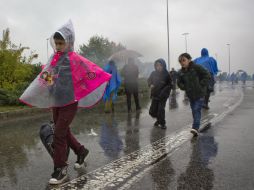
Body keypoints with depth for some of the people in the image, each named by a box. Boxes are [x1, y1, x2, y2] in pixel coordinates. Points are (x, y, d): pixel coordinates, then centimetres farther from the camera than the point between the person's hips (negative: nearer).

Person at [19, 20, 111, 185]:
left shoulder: (74, 59, -12)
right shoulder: (54, 58, 7)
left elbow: (93, 74, -12)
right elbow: (45, 76, 21)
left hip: (69, 103, -7)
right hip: (56, 102, 7)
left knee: (59, 135, -5)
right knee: (64, 132, 16)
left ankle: (60, 170, 10)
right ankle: (81, 151, 39)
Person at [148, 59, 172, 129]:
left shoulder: (166, 74, -11)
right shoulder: (153, 73, 0)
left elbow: (170, 85, -10)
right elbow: (149, 80, 15)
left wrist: (163, 92, -21)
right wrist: (150, 84, -6)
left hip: (163, 96, -4)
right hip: (154, 95, 4)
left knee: (161, 109, -13)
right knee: (152, 111, 8)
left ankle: (162, 123, 11)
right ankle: (159, 119, 37)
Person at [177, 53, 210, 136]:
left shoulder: (196, 67, -12)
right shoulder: (181, 72, 4)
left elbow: (207, 75, -11)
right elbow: (179, 82, 16)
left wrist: (201, 85, -16)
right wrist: (184, 87, -2)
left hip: (199, 93, -6)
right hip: (190, 94, 6)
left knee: (197, 110, -14)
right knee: (194, 111, 12)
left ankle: (195, 128, -18)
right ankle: (196, 127, 23)